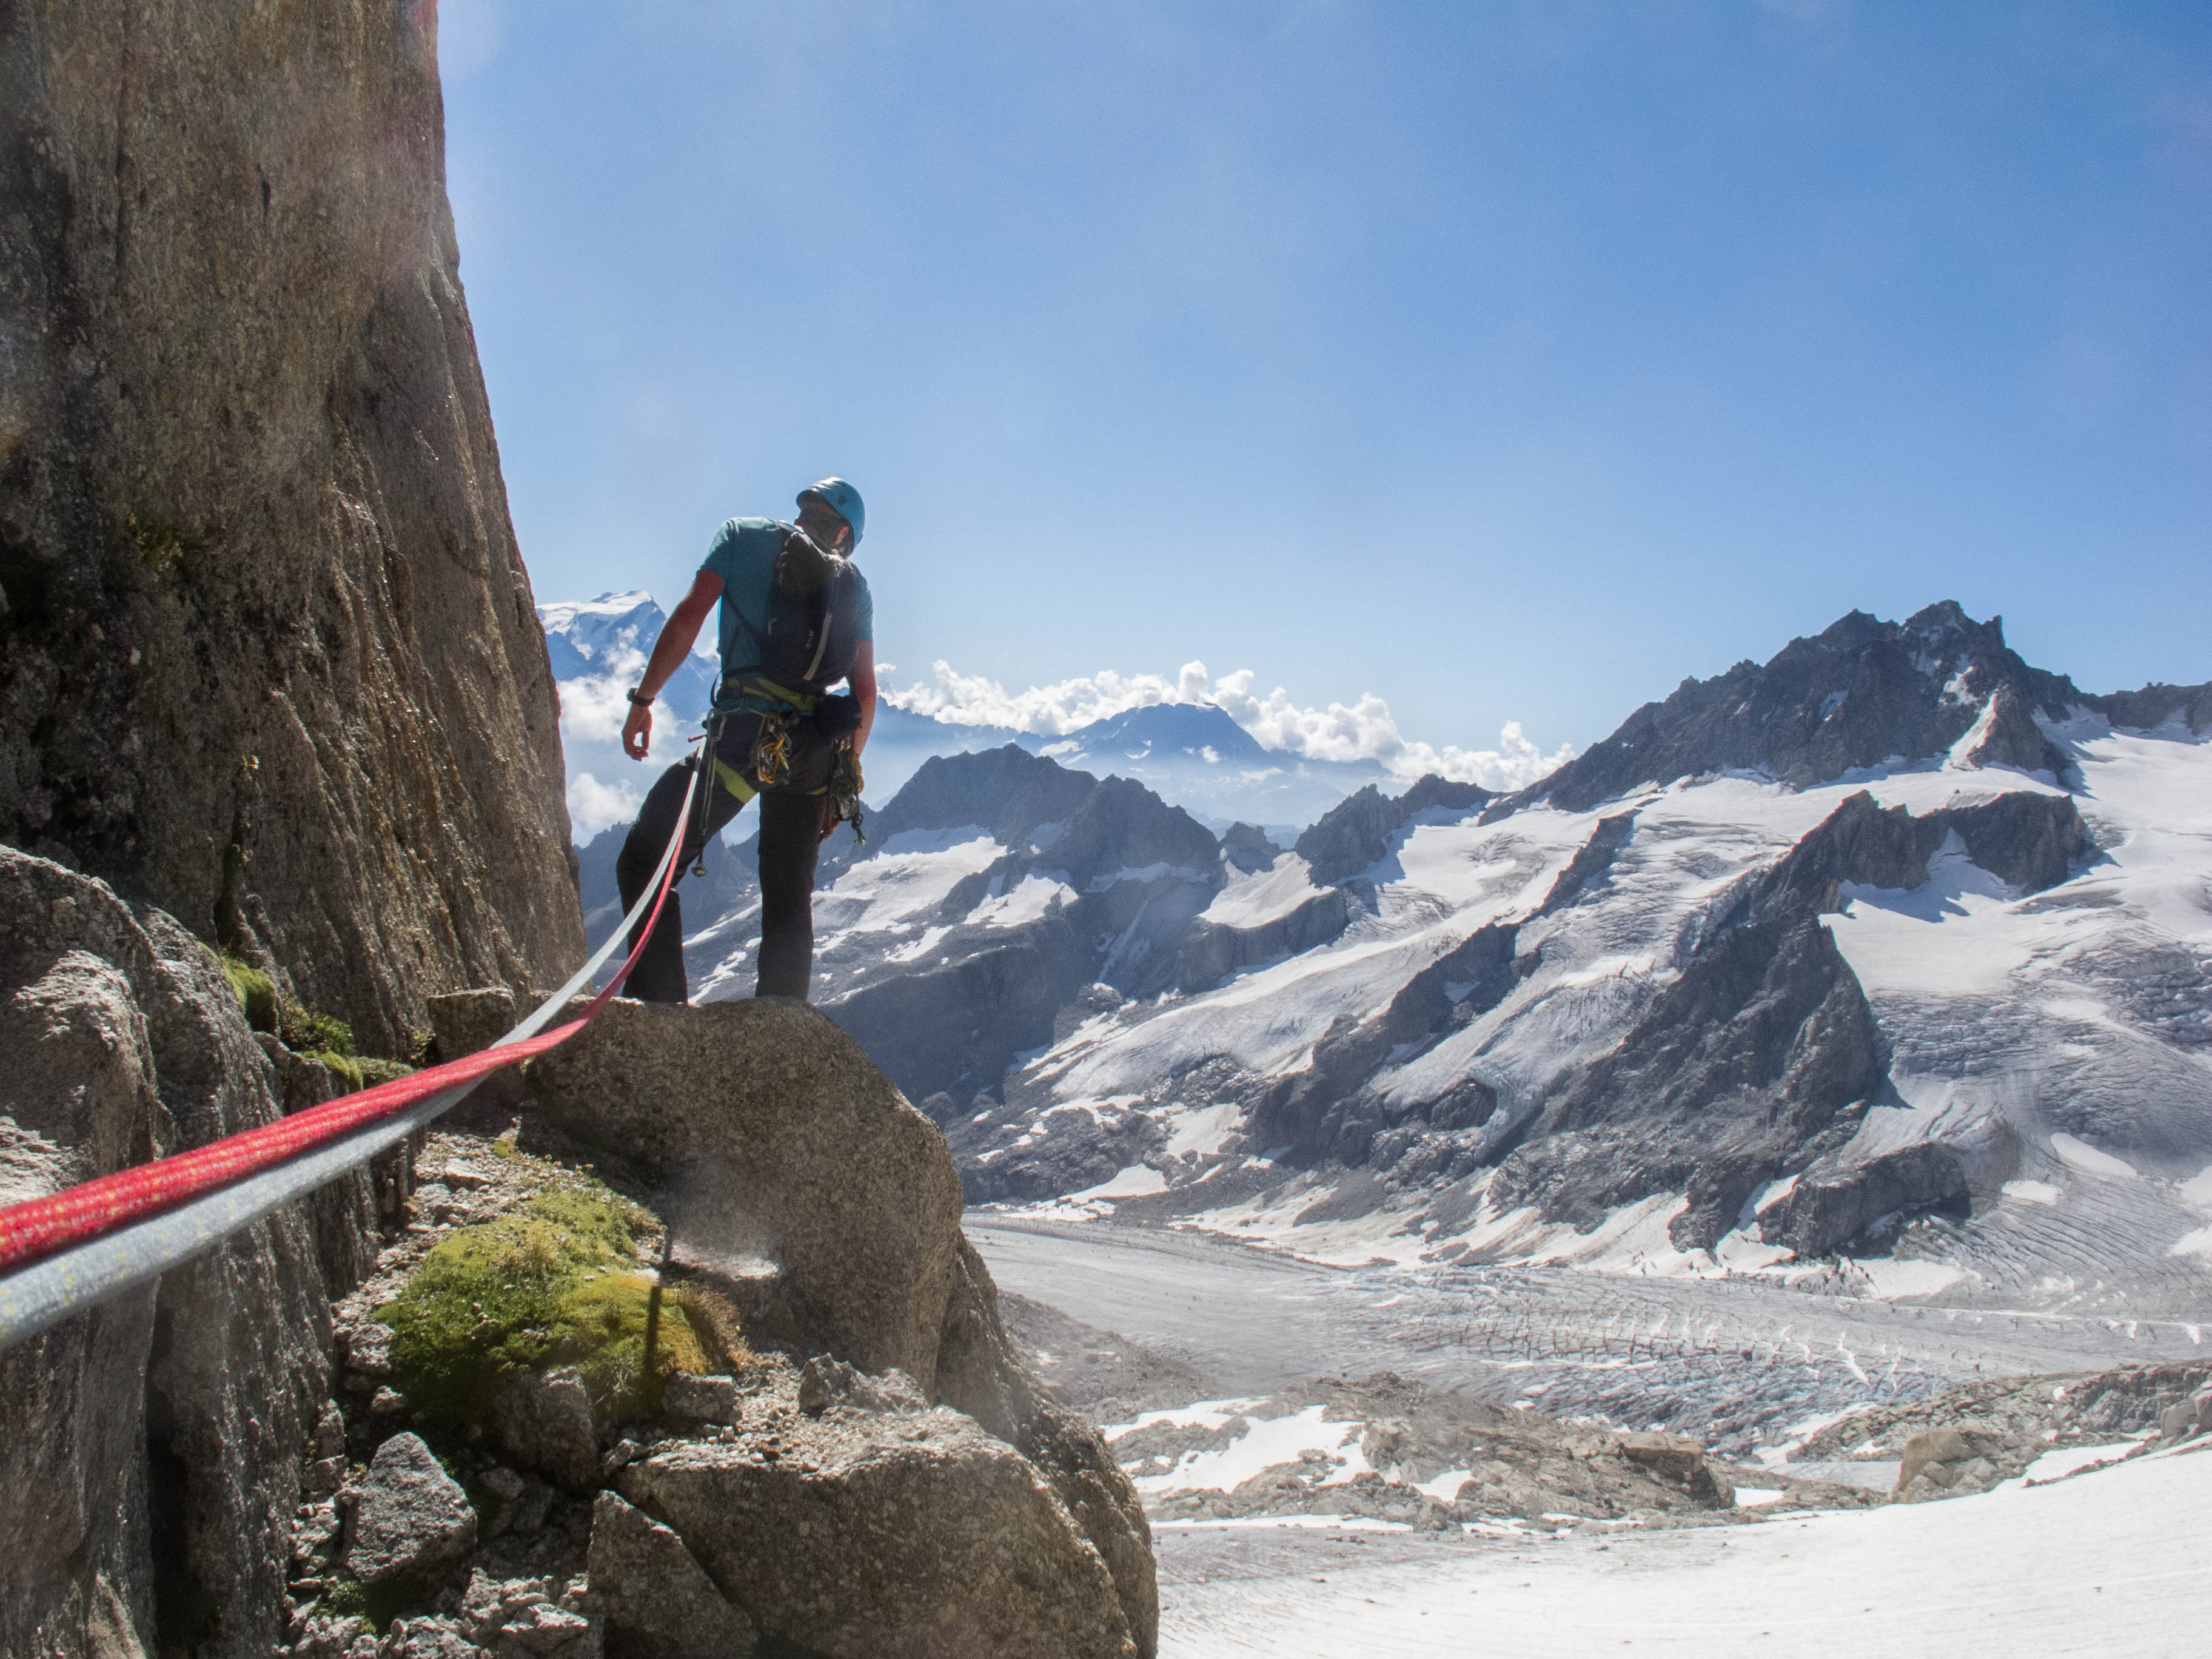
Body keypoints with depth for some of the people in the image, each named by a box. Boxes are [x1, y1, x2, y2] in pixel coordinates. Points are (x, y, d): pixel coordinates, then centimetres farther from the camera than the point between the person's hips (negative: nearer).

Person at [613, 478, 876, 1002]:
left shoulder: (744, 535, 10)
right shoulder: (854, 581, 18)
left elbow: (689, 615, -2)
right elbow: (865, 689, 14)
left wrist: (643, 698, 3)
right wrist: (846, 769, 22)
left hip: (747, 732, -4)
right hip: (819, 749, 4)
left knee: (644, 864, 2)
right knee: (790, 902, 14)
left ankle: (661, 1006, -10)